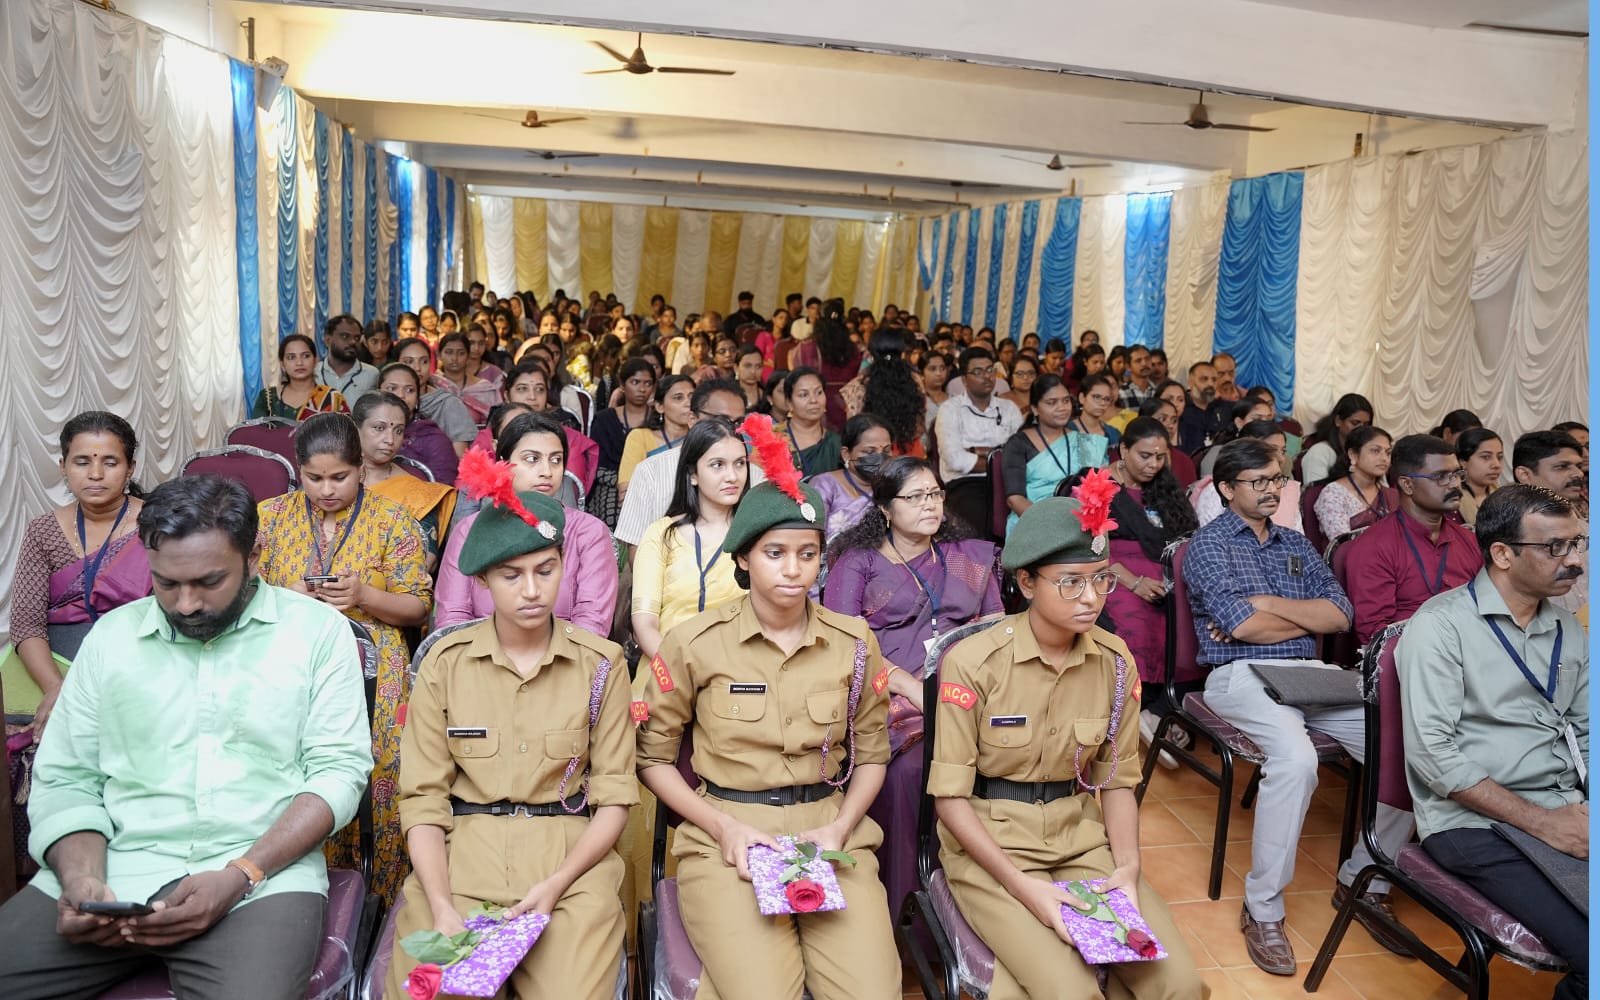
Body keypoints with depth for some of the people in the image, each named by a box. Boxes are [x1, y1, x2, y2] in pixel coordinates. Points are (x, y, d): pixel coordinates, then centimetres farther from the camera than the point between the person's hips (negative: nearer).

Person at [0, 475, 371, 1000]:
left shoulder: (317, 629, 2)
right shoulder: (112, 634, 12)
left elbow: (339, 769, -3)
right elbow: (65, 778, 11)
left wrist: (238, 876, -14)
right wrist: (82, 878, -8)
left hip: (263, 868, -3)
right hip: (116, 866, 4)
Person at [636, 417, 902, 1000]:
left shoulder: (854, 644, 5)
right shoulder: (695, 643, -2)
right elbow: (653, 757, 4)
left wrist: (839, 828, -3)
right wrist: (726, 827, -8)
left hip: (830, 833, 2)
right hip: (725, 837, -2)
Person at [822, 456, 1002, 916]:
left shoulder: (970, 555, 24)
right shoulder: (857, 561, 12)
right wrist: (911, 686, -14)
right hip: (891, 694, -3)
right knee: (906, 767, -32)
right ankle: (900, 895, -15)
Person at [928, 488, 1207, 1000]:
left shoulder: (1115, 661, -2)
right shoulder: (973, 662, -17)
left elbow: (1118, 780, 7)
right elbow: (950, 795, -13)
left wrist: (1128, 864, -10)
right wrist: (1023, 885, -21)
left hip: (1080, 838, 5)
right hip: (989, 843, -5)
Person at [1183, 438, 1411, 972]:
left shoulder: (1296, 544, 21)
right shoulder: (1209, 543, 2)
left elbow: (1341, 614, 6)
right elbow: (1240, 625, -11)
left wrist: (1265, 604, -6)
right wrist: (1309, 619, 4)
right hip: (1240, 675, -6)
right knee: (1296, 759, -35)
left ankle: (1364, 881, 5)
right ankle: (1262, 909, -20)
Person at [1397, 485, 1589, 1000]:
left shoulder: (1568, 631, 14)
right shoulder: (1441, 625, -9)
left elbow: (1585, 731, 17)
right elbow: (1432, 753, -15)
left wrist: (1584, 807, -3)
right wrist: (1541, 822, -15)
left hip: (1566, 813, 7)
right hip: (1476, 823, -6)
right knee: (1591, 954, -21)